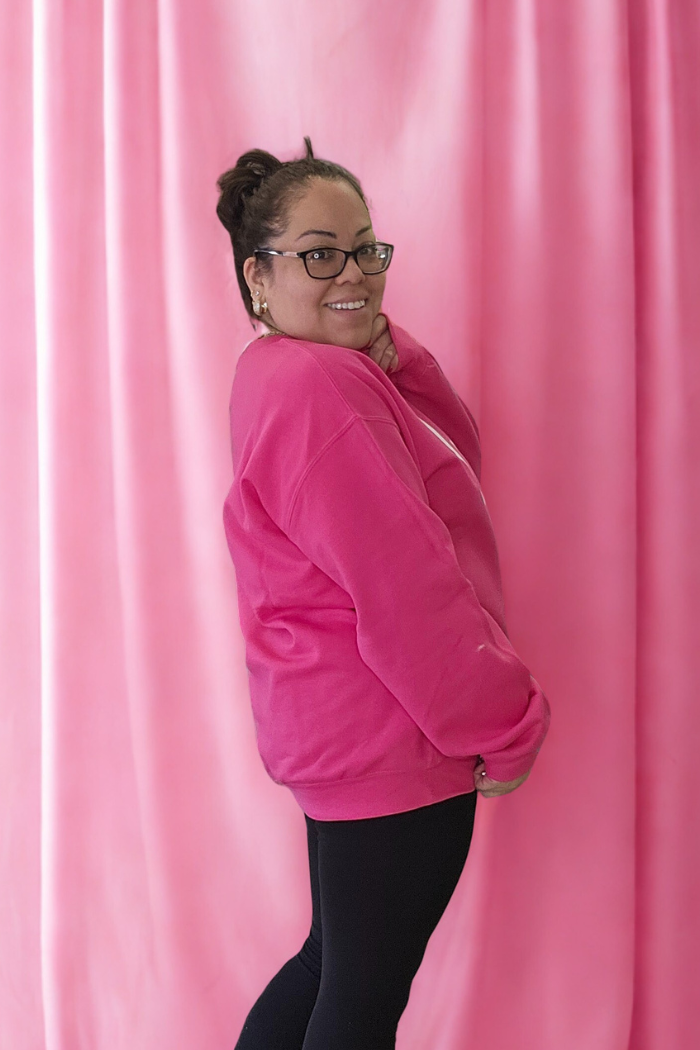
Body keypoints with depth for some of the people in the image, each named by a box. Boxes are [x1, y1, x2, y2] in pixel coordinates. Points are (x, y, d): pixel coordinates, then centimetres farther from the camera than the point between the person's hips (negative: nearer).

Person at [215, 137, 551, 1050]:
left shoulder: (315, 370, 11)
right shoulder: (315, 385, -22)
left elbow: (455, 449, 13)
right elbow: (408, 596, -24)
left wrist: (384, 349, -2)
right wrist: (508, 726, -14)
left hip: (344, 730, 10)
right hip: (390, 742, -10)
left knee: (333, 964, 23)